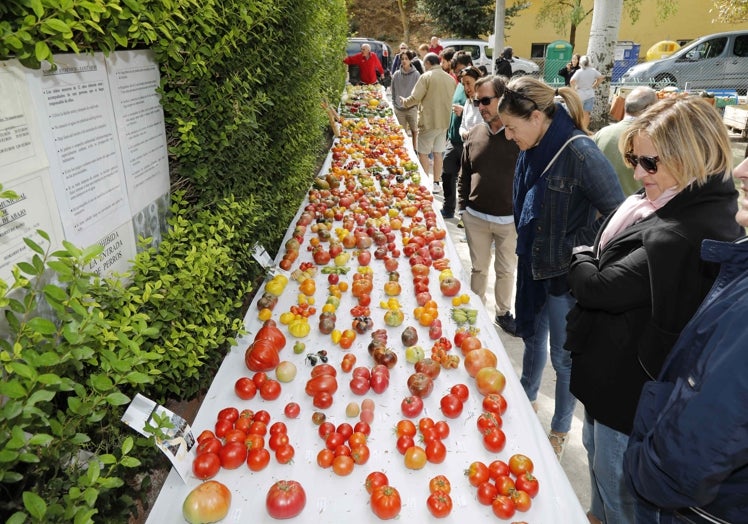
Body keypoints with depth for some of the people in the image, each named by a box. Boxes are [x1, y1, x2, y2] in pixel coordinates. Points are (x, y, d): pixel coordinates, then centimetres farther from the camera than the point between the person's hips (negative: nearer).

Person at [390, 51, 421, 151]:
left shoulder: (416, 75, -5)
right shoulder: (396, 74, 2)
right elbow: (393, 91, 8)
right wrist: (395, 103, 5)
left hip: (412, 108, -1)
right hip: (399, 109, 2)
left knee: (414, 130, 11)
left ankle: (414, 149, 27)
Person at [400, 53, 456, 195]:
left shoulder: (426, 77, -11)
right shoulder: (450, 79, 6)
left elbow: (414, 98, -13)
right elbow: (451, 100, 10)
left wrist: (404, 102, 6)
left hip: (428, 121, -6)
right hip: (444, 121, 6)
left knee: (423, 153, 5)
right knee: (438, 153, 12)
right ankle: (436, 183, 18)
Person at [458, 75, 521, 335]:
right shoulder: (474, 134, 1)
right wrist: (464, 206, 9)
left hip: (510, 220, -3)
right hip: (476, 217, 3)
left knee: (506, 270, 14)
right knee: (478, 268, 16)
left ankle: (503, 312, 34)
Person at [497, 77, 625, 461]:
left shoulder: (579, 152, -23)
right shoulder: (533, 149, 0)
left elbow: (617, 214, -20)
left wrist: (574, 250, -18)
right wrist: (527, 248, 11)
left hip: (564, 273, -7)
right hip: (533, 263, 7)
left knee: (563, 354, 11)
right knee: (531, 335, 24)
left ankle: (560, 430, 34)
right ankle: (526, 397, 50)